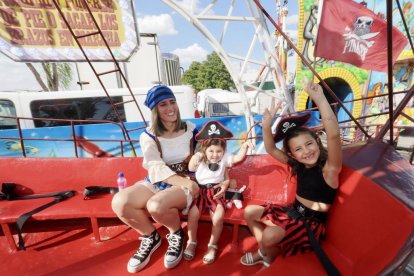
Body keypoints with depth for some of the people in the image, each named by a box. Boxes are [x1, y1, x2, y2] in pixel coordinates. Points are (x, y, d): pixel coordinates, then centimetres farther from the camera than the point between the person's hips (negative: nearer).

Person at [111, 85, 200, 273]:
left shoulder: (190, 129, 1)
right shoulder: (148, 136, -1)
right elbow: (157, 167, -15)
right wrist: (184, 182, -30)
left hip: (185, 183, -2)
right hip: (156, 183, 3)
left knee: (156, 205, -32)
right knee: (119, 202, -22)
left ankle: (176, 234, 4)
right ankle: (150, 237, 7)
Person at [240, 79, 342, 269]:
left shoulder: (329, 169, -21)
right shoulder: (297, 166, -3)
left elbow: (333, 134, -40)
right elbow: (271, 150, 0)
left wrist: (319, 98, -46)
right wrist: (267, 126, -17)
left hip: (313, 222, -7)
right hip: (293, 211, 7)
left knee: (270, 235, -28)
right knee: (249, 212, 6)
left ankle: (270, 260, 9)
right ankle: (265, 252, 22)